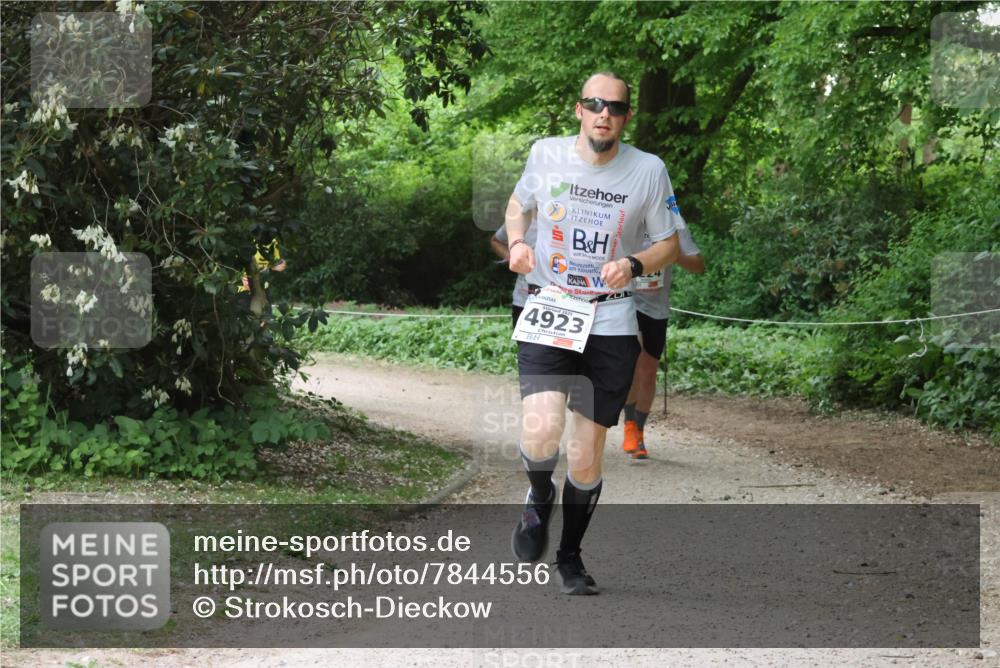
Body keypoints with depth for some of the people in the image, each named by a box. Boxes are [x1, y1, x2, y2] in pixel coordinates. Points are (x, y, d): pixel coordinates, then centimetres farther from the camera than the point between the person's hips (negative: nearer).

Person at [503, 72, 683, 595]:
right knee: (542, 432, -24)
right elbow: (520, 202, 19)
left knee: (586, 458, 3)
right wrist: (517, 242, -2)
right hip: (548, 314, 0)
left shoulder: (648, 170, -3)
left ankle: (570, 556, 27)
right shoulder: (546, 154, 0)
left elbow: (668, 244, 8)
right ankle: (539, 496, 11)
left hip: (612, 323, 1)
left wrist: (635, 265, -13)